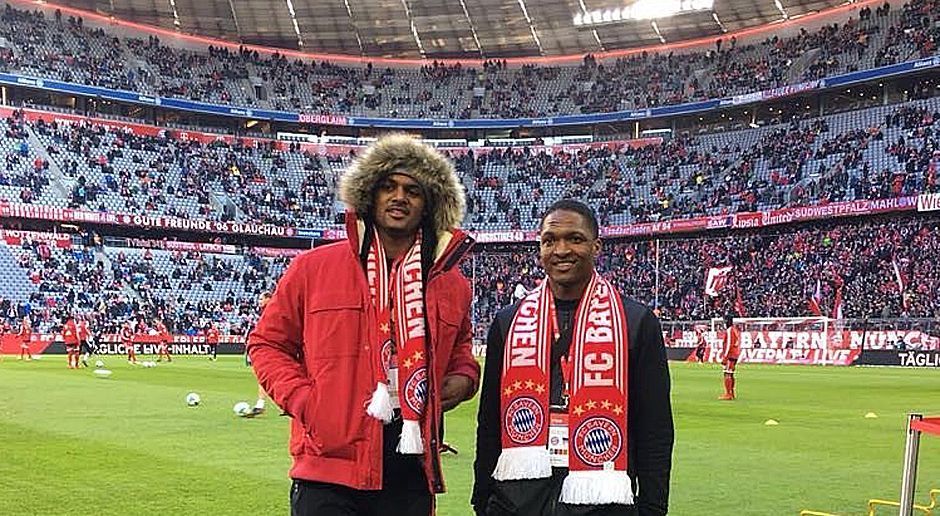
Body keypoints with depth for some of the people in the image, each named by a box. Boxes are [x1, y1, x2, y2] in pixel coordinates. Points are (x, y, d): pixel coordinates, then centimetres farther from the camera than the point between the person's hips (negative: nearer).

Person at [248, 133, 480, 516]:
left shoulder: (451, 284, 10)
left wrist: (462, 379, 5)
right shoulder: (313, 268, 1)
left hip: (411, 470, 3)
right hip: (328, 463, -3)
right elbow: (267, 342, 8)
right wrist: (301, 399, -7)